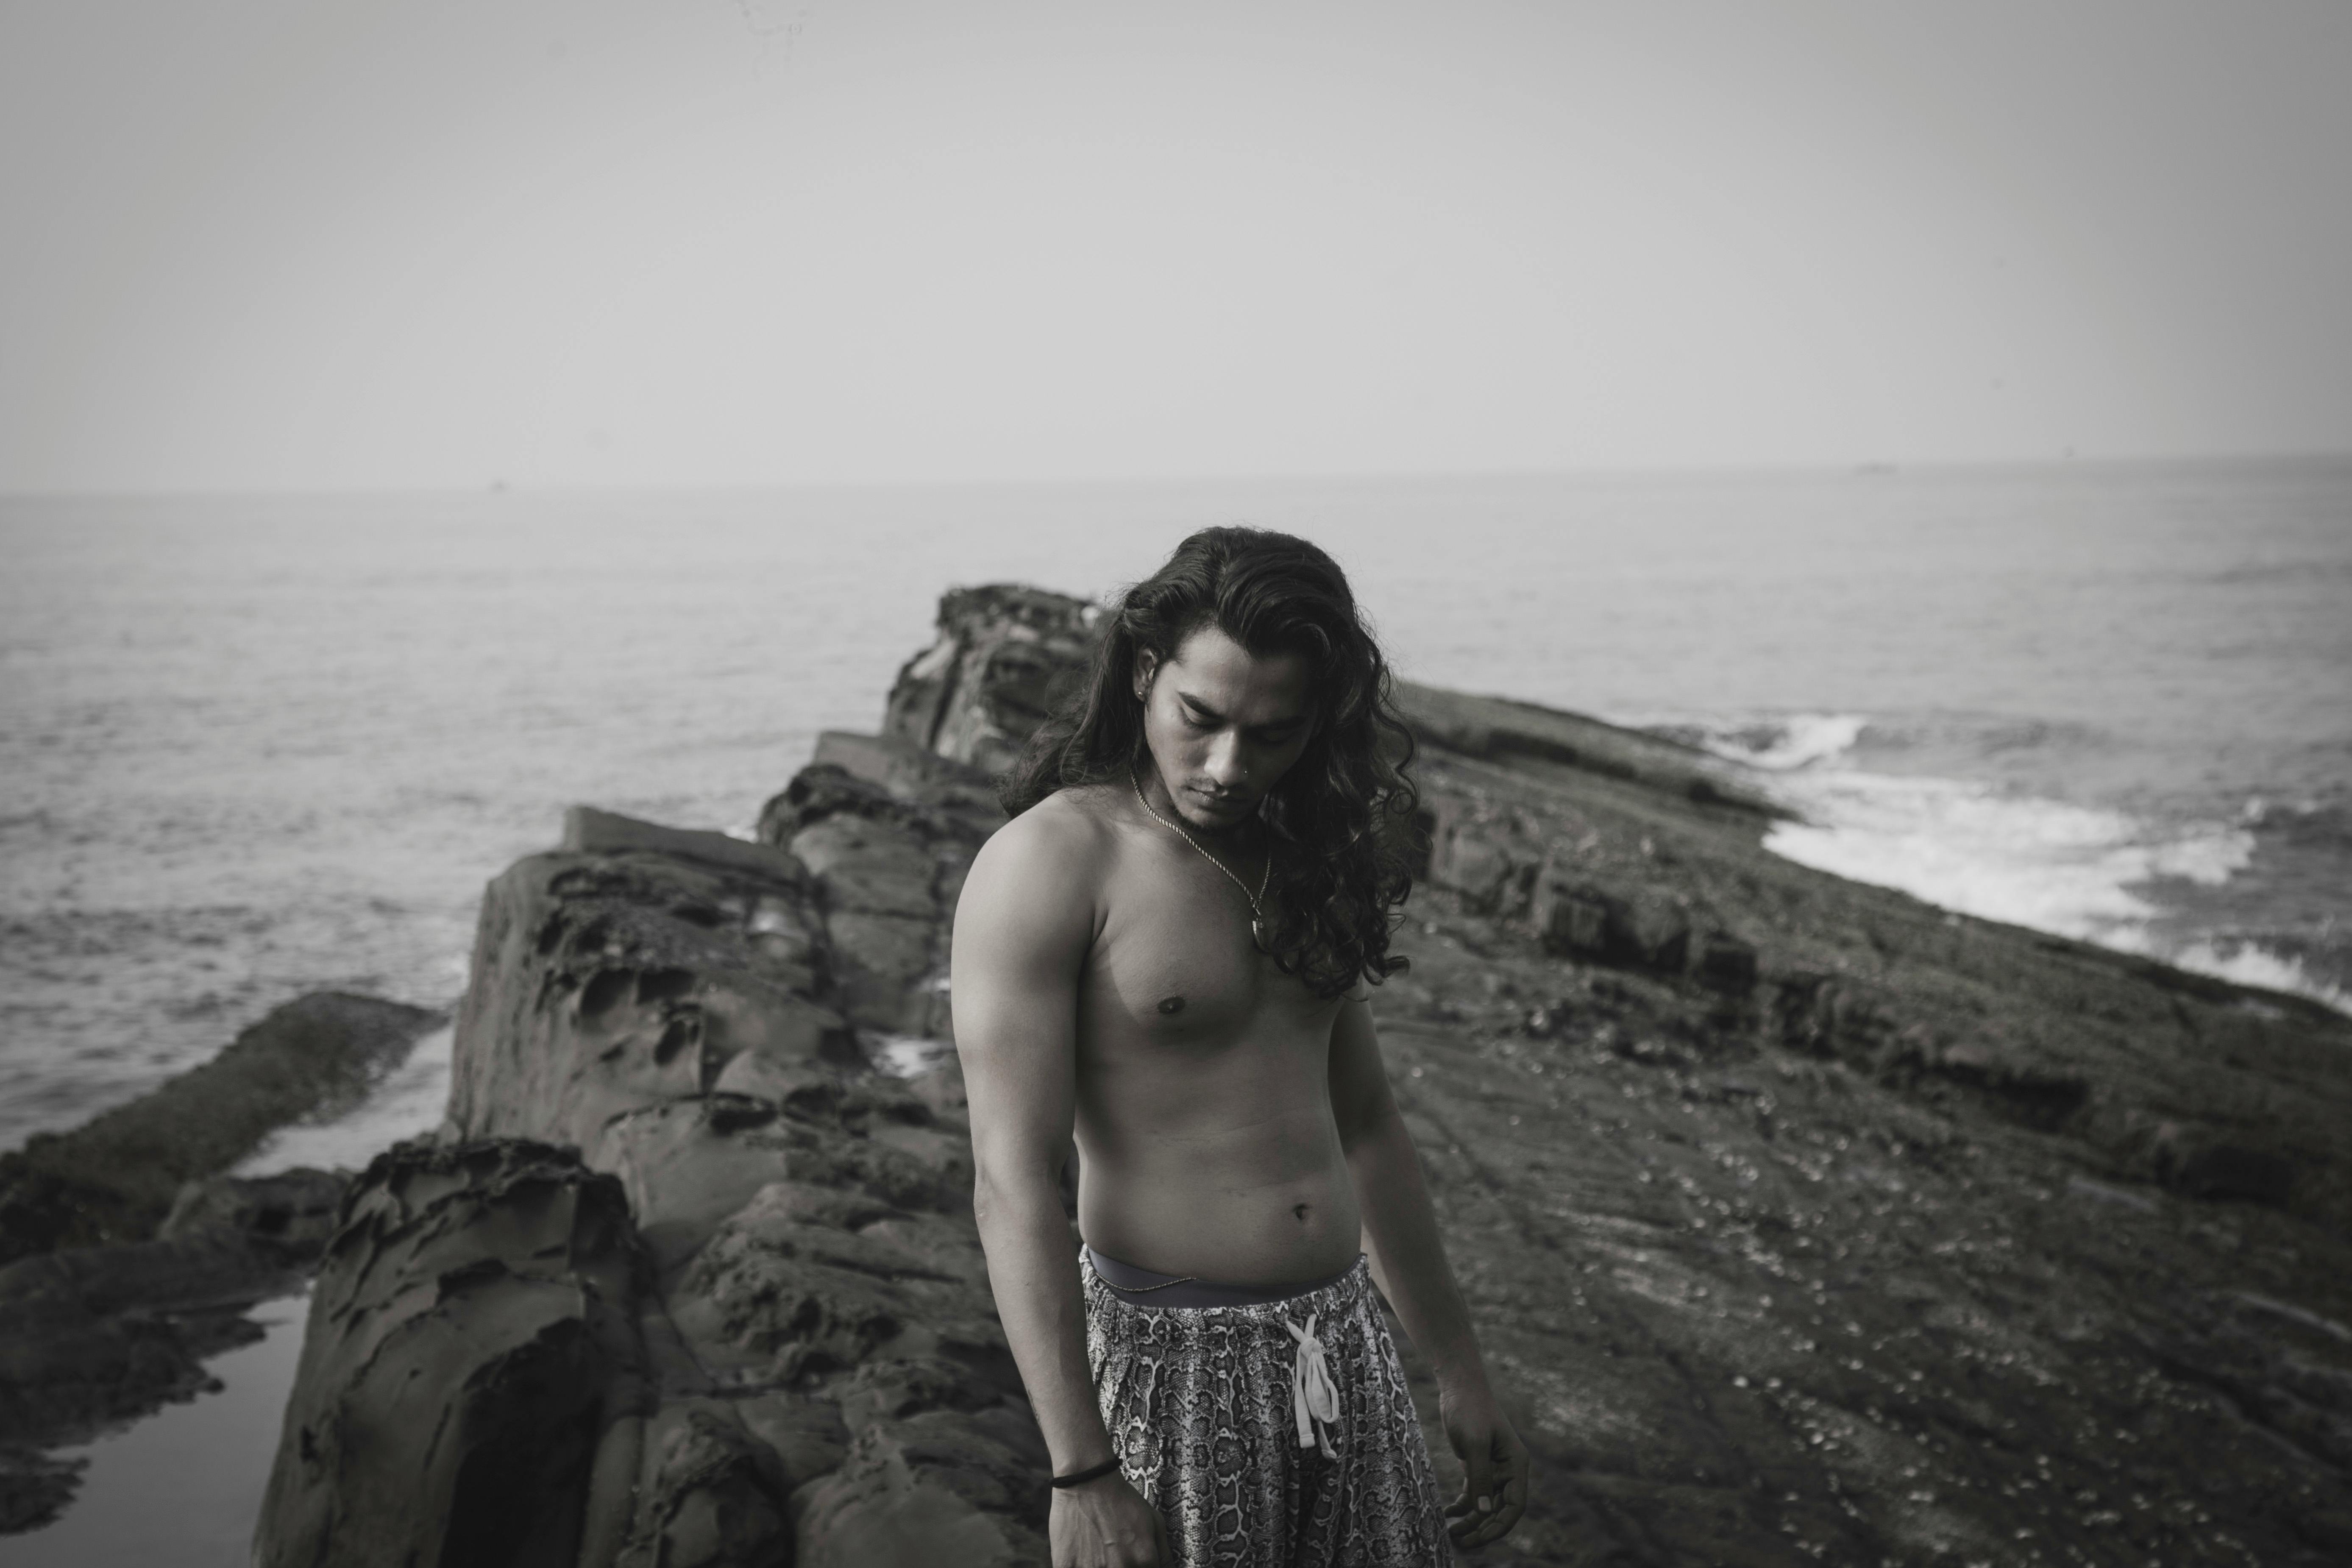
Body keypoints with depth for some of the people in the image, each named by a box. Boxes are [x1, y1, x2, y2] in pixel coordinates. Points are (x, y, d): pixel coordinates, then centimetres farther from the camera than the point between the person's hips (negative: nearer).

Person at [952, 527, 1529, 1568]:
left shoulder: (1306, 858, 8)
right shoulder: (1048, 864, -12)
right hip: (1168, 1361, -6)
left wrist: (1460, 1379, 16)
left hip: (1345, 1353, 6)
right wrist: (1080, 1472, -21)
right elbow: (1014, 1184, -17)